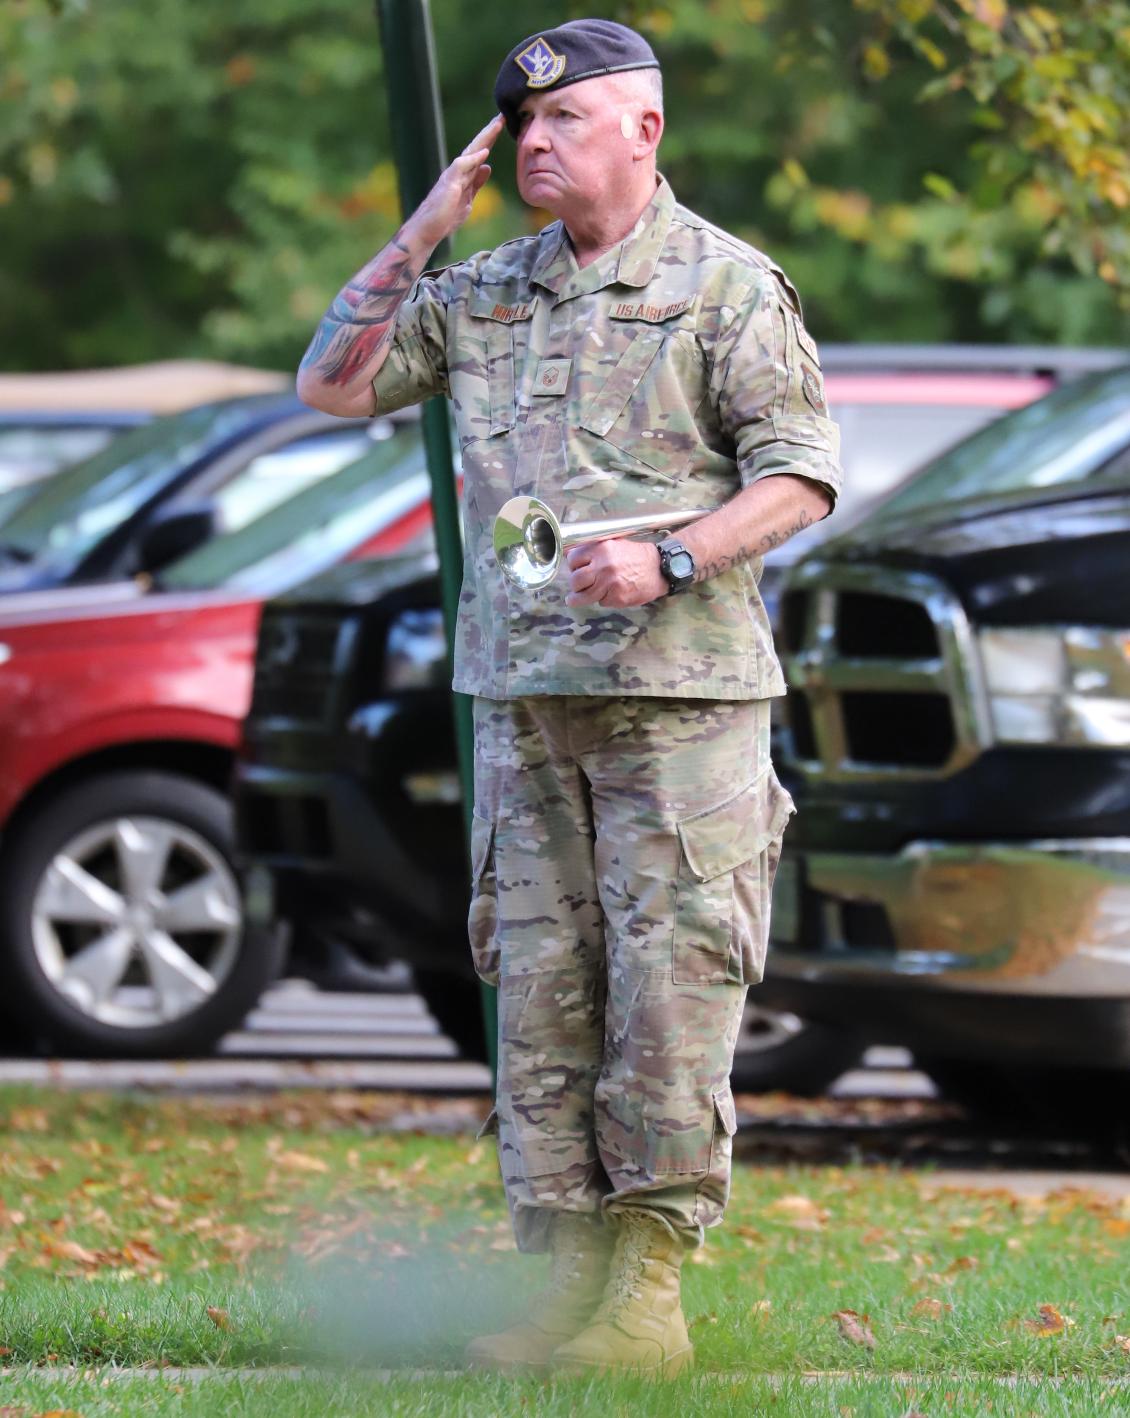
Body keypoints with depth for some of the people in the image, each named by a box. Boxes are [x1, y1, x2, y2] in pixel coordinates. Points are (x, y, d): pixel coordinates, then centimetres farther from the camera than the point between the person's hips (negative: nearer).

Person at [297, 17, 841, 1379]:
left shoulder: (727, 286, -2)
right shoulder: (484, 292, 15)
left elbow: (801, 474, -5)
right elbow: (334, 385, 13)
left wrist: (670, 562, -19)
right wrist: (417, 239, 5)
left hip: (680, 692, -6)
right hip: (523, 692, 6)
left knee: (667, 992, -8)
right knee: (539, 986, 3)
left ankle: (648, 1290, -5)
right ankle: (563, 1283, 6)